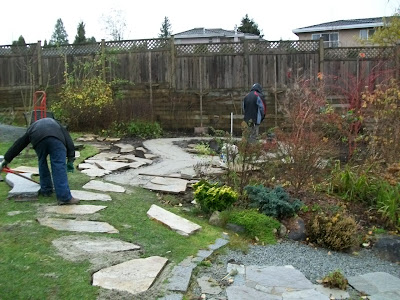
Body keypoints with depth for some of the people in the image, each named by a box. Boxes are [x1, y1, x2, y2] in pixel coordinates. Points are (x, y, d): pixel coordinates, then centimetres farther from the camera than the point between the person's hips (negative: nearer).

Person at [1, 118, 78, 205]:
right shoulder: (56, 124, 42)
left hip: (38, 140, 1)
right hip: (56, 139, -1)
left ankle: (46, 190, 29)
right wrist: (71, 159, 22)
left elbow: (18, 144, 45)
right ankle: (64, 197, -11)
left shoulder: (32, 127, 43)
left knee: (42, 164, 24)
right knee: (59, 167, -4)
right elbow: (68, 140, 27)